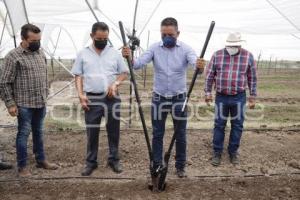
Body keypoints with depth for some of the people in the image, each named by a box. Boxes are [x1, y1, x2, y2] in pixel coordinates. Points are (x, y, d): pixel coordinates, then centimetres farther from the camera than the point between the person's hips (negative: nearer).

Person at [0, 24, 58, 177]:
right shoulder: (13, 56, -10)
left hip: (41, 103, 6)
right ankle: (22, 166, 16)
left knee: (38, 132, 16)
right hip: (24, 104, -6)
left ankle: (41, 160, 29)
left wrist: (46, 95, 15)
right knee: (24, 133, 3)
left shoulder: (40, 53, 9)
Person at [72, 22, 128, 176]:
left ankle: (114, 160, 24)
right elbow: (78, 76, 4)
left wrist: (116, 83, -12)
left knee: (114, 131, 9)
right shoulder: (83, 54, 5)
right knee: (92, 132, 7)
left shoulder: (115, 53, 5)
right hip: (92, 99, 0)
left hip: (112, 98, 1)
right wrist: (81, 95, -8)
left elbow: (124, 73, 7)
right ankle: (91, 162, 21)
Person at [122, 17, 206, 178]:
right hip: (159, 98, 1)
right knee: (157, 134, 9)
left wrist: (200, 66, -51)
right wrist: (130, 58, -39)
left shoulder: (185, 49, -9)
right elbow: (139, 64, -16)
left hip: (179, 98, -1)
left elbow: (195, 62, -26)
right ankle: (157, 165, 25)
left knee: (181, 135, 10)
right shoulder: (154, 48, -5)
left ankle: (180, 166, 27)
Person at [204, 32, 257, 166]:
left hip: (239, 97, 0)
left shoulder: (248, 56, -2)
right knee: (219, 125, 7)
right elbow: (209, 75, 4)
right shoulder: (217, 55, -2)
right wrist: (208, 92, 1)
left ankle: (233, 152, 25)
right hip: (221, 97, 0)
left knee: (237, 125, 9)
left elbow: (252, 78, 3)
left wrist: (252, 97, 3)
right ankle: (217, 152, 19)